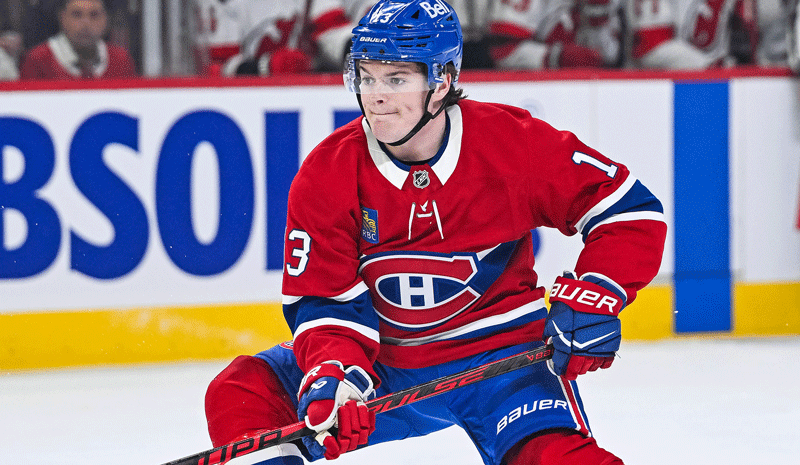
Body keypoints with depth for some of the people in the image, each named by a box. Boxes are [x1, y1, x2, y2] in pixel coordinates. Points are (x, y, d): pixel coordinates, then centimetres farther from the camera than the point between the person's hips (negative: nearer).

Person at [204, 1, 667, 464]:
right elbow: (323, 299, -9)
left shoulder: (515, 143, -16)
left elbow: (631, 210, -10)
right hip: (383, 360, 3)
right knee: (241, 395, -14)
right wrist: (334, 374, -29)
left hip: (499, 351, -3)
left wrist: (593, 299, -24)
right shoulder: (326, 174, -11)